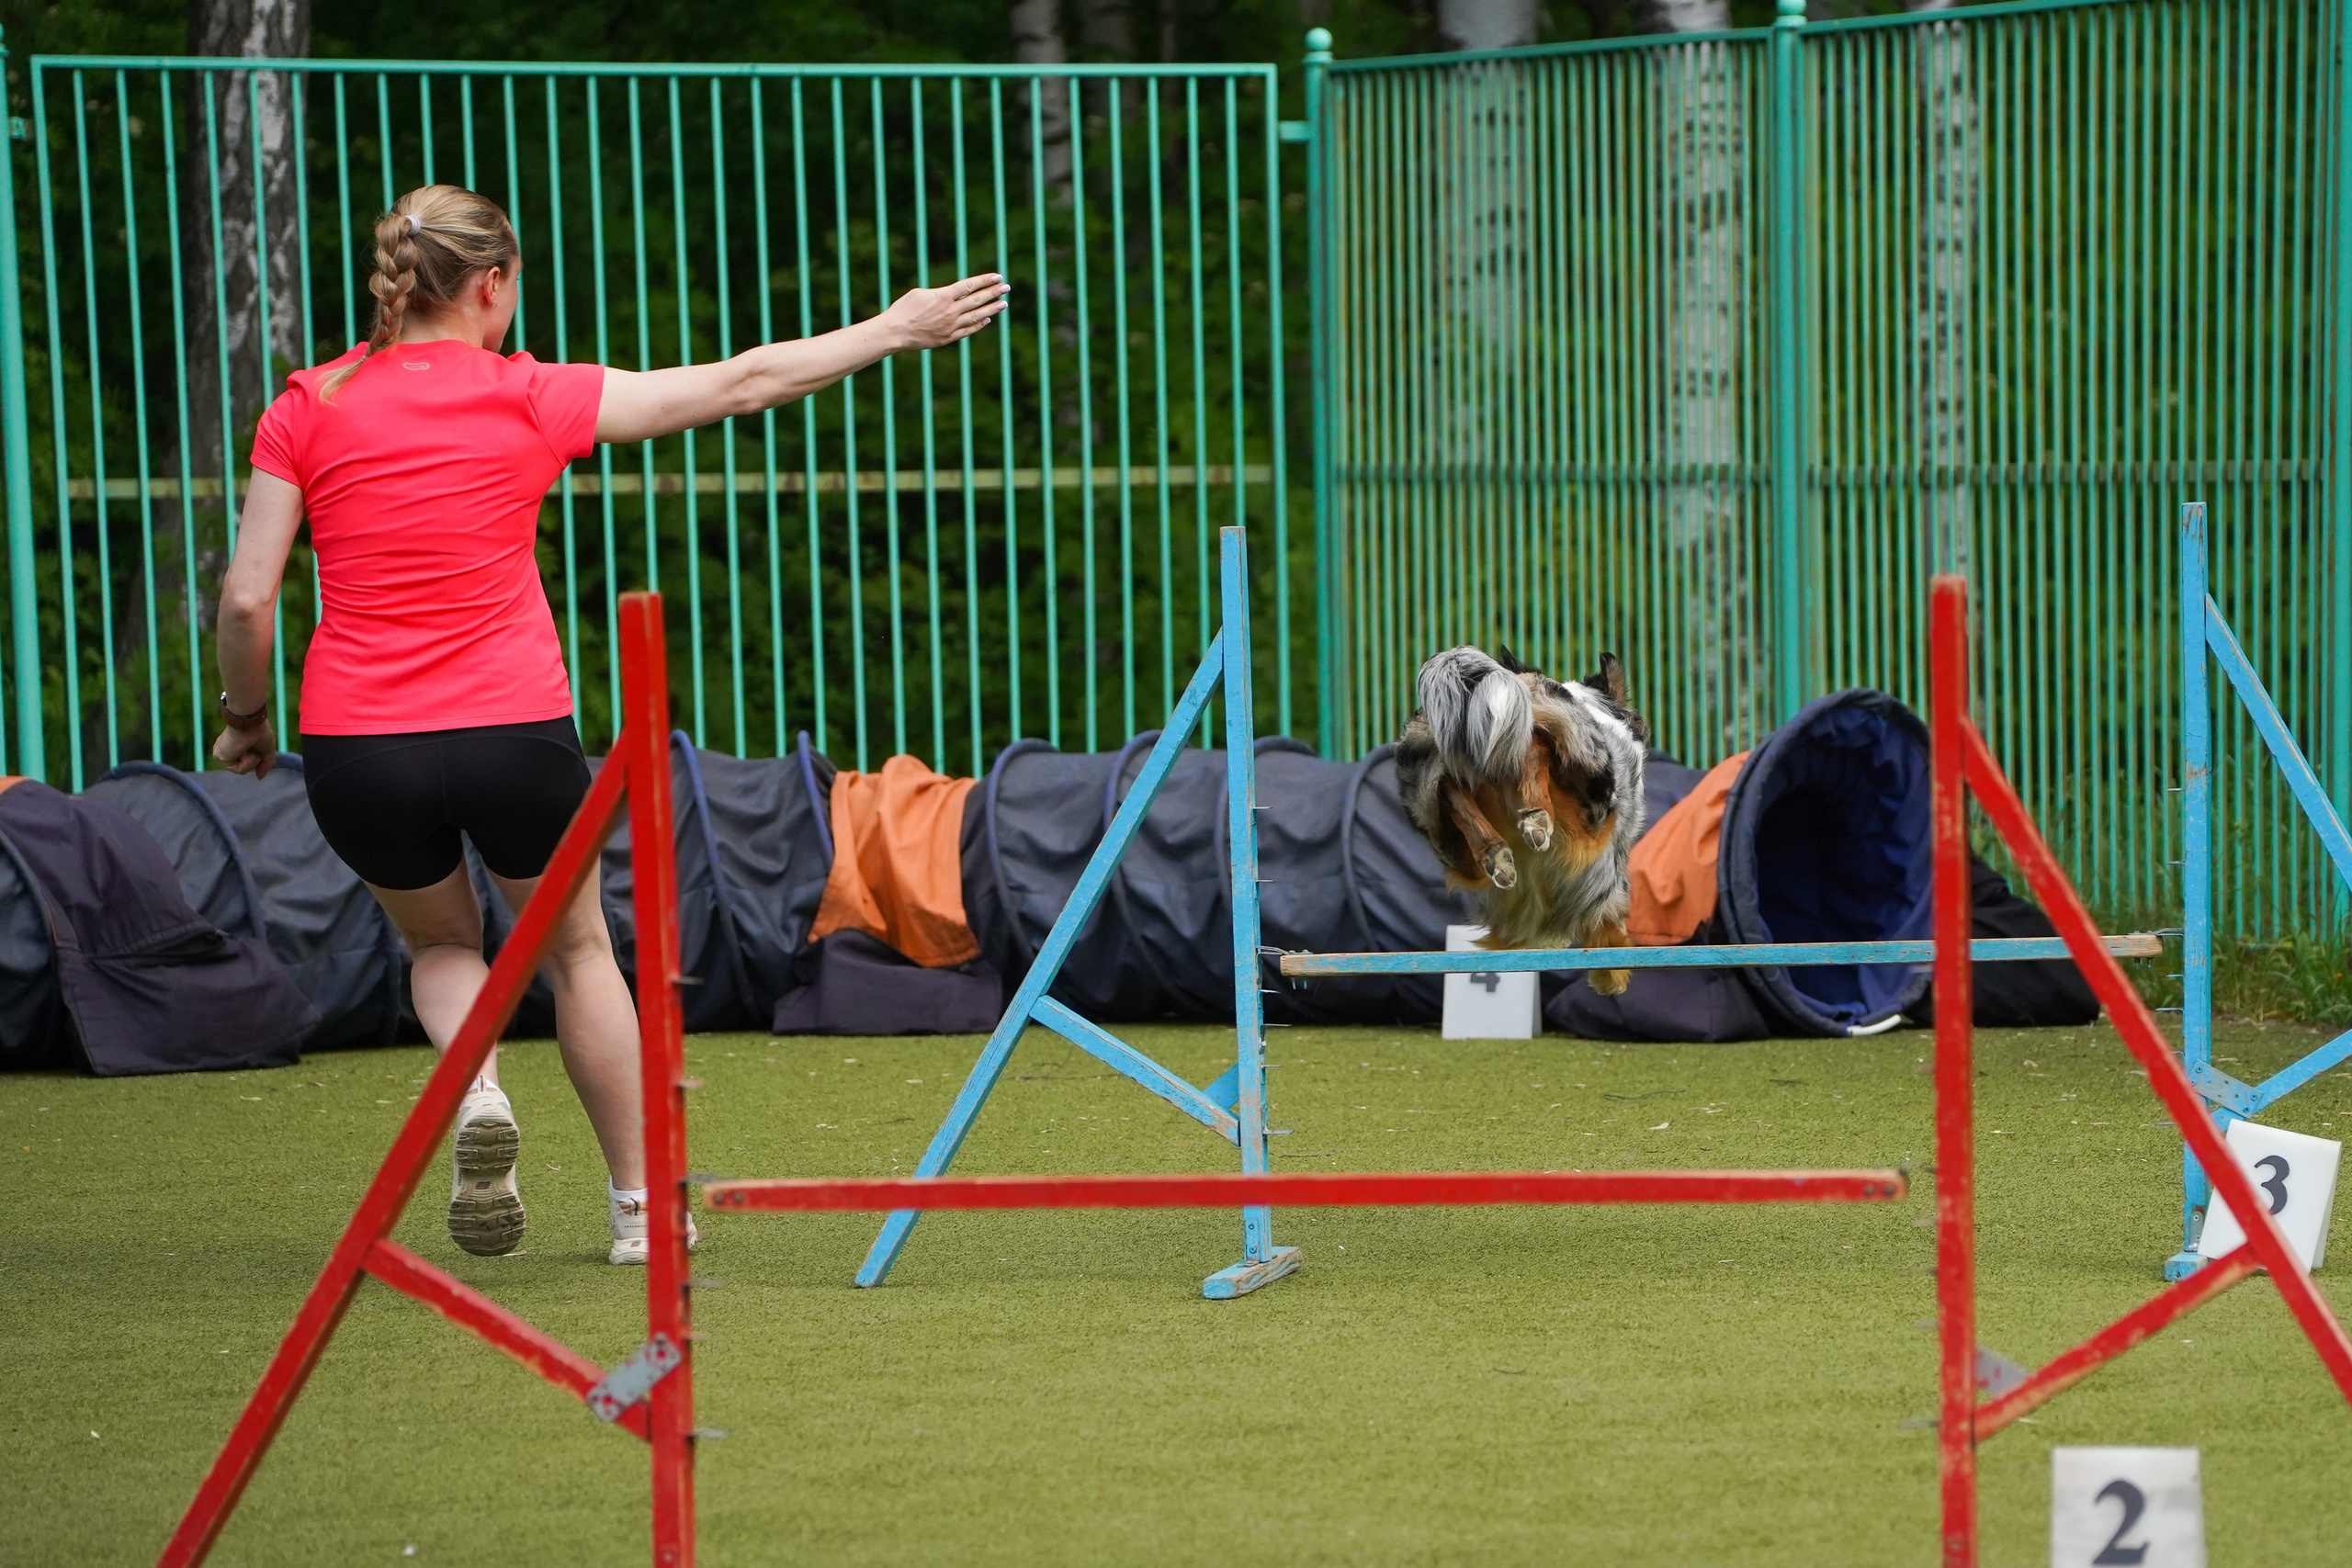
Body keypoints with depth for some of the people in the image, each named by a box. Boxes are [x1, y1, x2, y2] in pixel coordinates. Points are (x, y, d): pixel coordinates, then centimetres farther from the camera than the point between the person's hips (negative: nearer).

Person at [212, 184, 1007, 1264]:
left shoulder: (308, 409, 1)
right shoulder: (529, 400, -2)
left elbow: (247, 597, -3)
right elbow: (739, 385, 5)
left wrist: (245, 715, 15)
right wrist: (892, 332, 15)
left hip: (354, 746, 1)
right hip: (514, 734, -1)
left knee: (440, 940, 27)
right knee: (576, 948, 24)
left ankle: (476, 1090, -3)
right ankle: (640, 1206, 27)